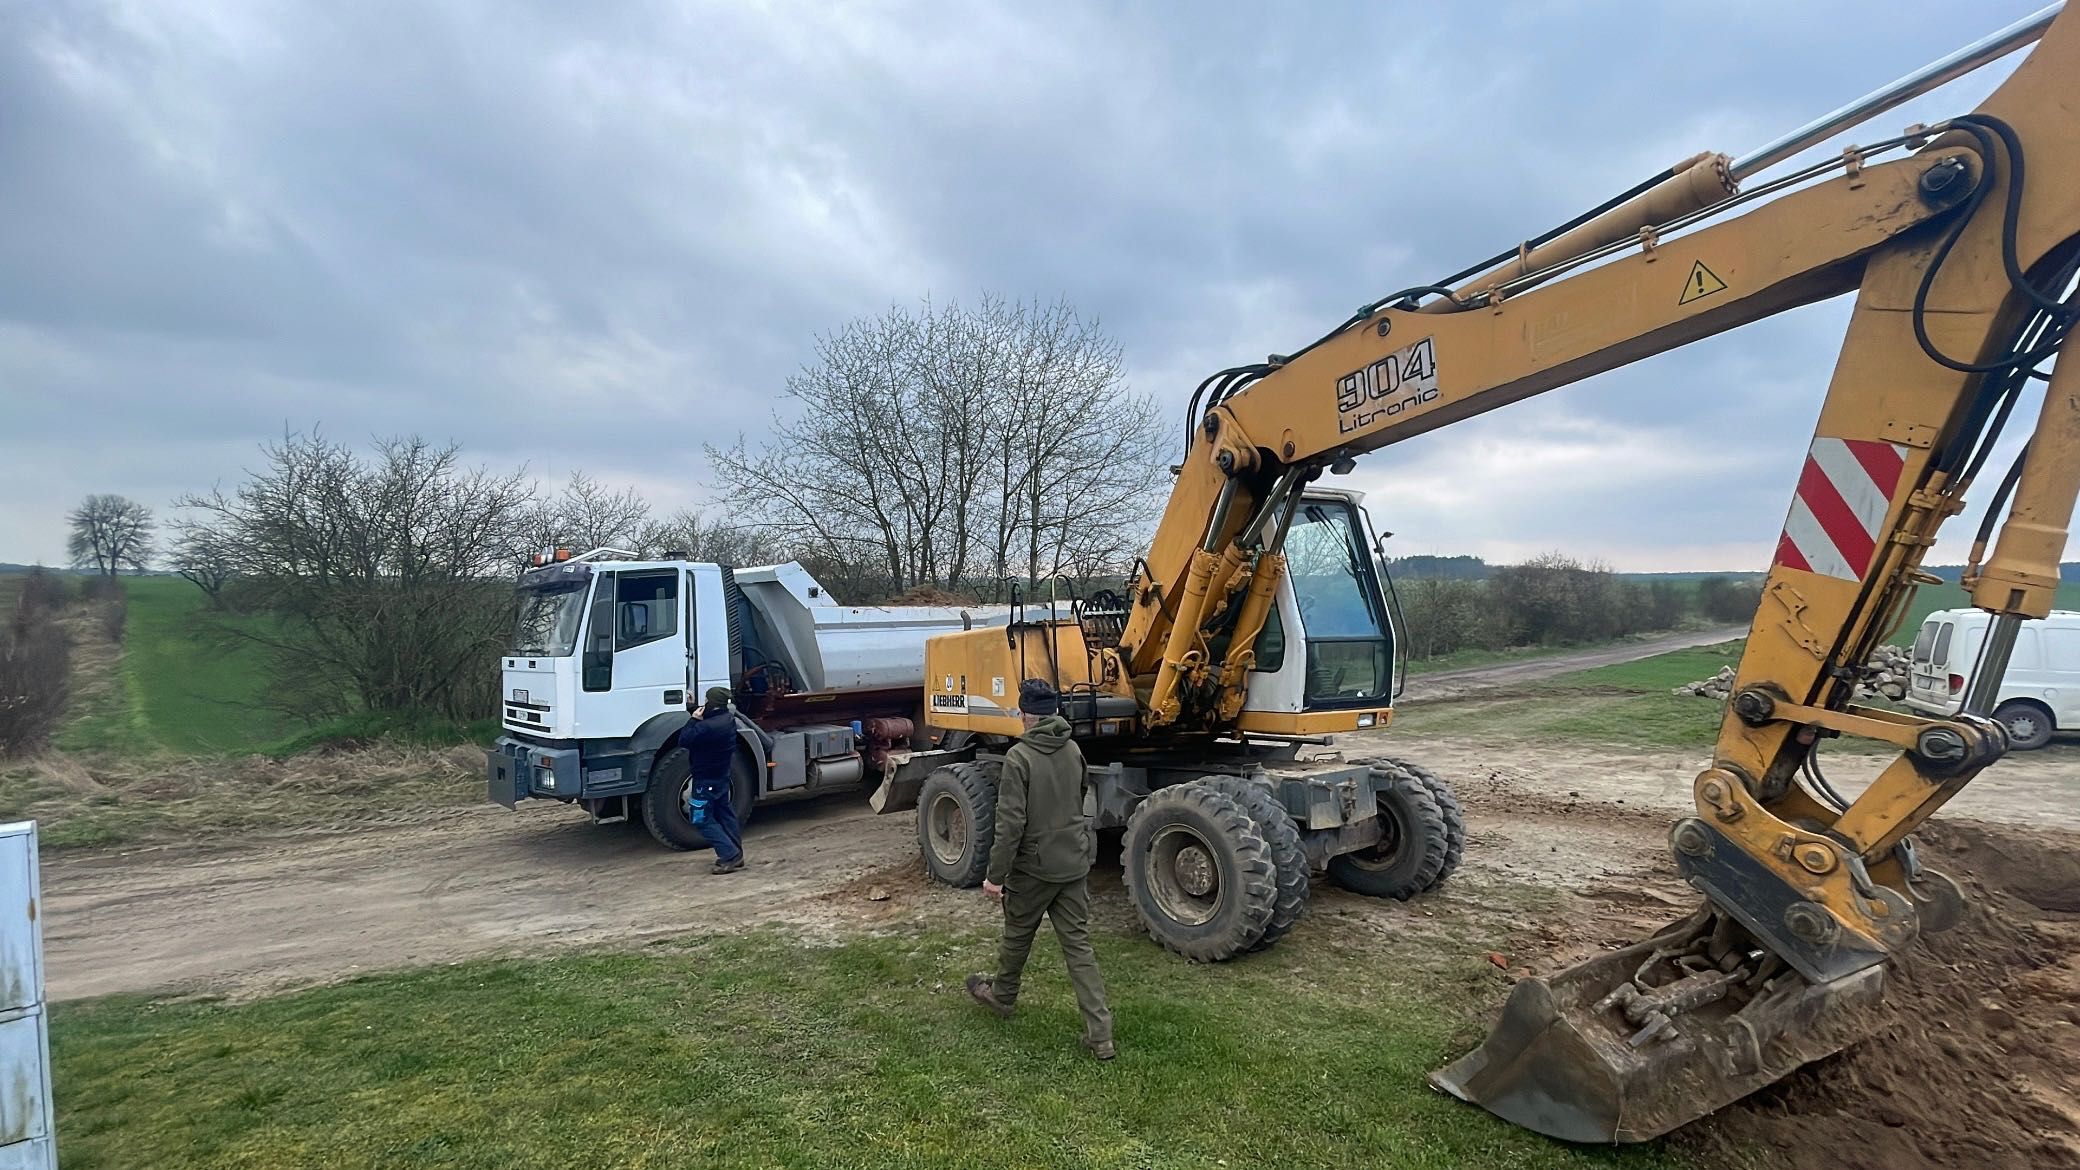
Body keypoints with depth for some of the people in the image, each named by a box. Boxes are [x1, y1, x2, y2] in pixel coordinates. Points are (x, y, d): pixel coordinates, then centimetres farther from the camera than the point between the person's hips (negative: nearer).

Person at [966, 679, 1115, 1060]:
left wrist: (995, 875, -14)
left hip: (1034, 867, -5)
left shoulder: (1019, 757, -19)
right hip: (1074, 863, 5)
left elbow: (1010, 823, -22)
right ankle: (1100, 1033, 5)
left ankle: (1002, 995, 43)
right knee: (1079, 944, 8)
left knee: (1018, 936, 19)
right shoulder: (1073, 750, 2)